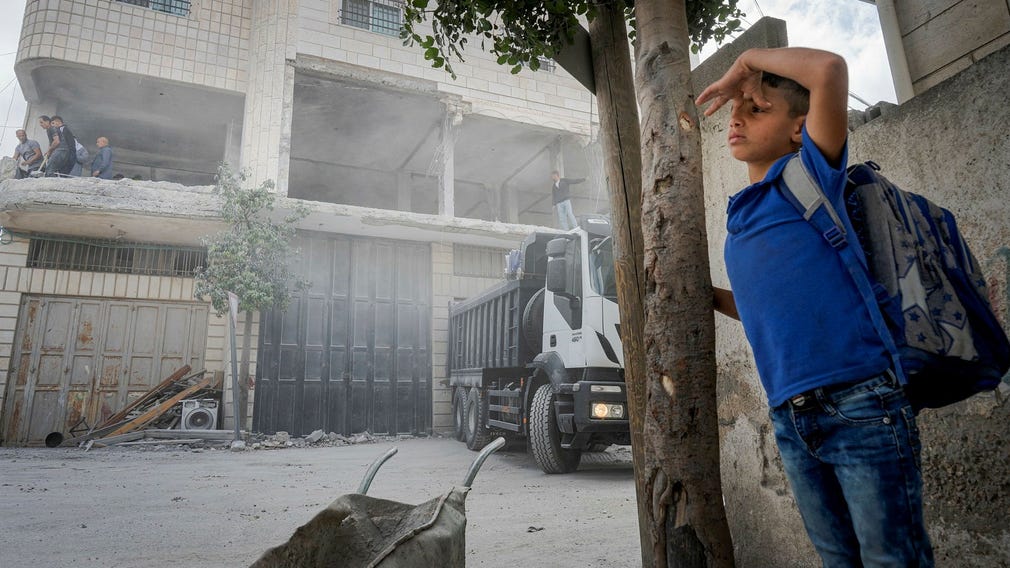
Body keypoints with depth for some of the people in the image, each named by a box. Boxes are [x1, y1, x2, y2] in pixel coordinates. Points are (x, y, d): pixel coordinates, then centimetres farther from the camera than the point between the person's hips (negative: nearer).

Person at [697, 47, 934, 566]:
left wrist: (747, 62, -1)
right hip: (790, 420, 7)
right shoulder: (739, 217, 17)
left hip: (859, 402, -6)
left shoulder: (810, 177, -1)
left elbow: (829, 68, -16)